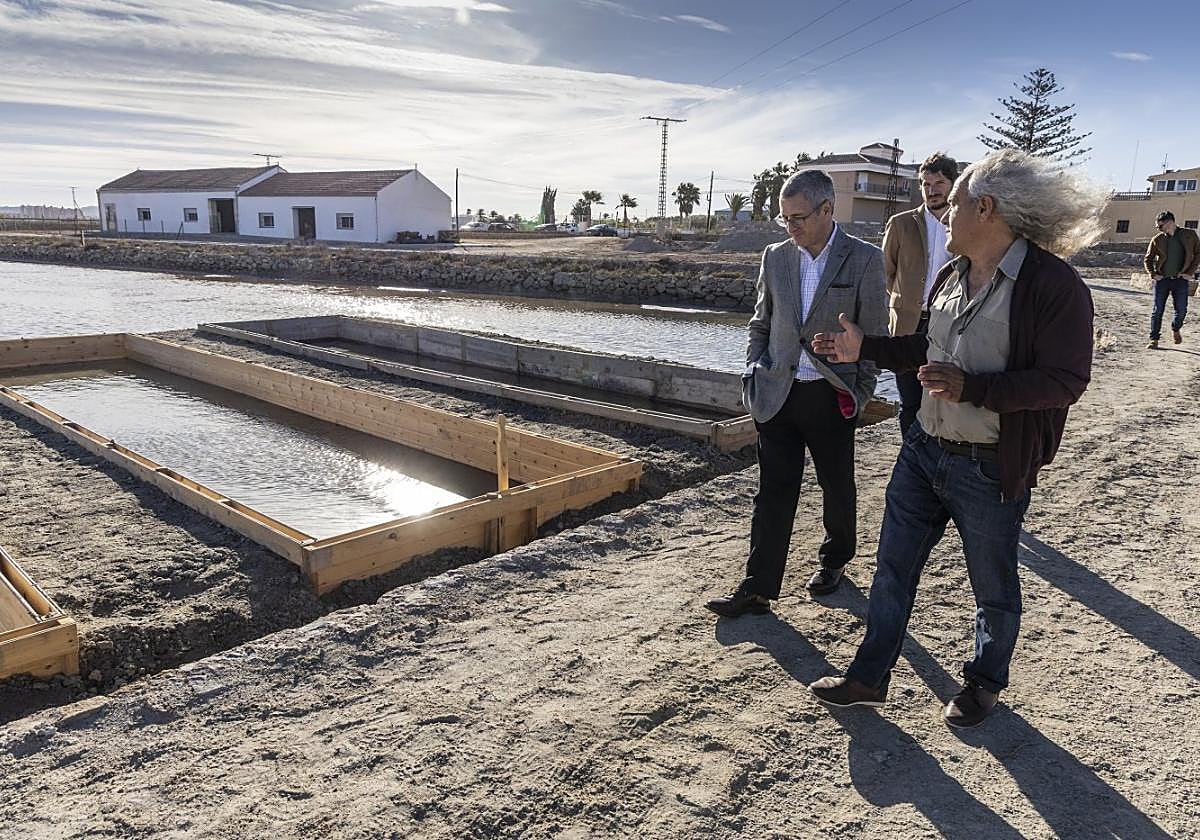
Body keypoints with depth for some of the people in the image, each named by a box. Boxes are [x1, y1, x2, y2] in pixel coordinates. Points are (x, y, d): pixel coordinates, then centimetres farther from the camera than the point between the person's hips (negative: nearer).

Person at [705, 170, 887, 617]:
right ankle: (758, 588, 8)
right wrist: (754, 377, 4)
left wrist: (858, 393, -6)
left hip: (831, 396, -2)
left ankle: (834, 560, 38)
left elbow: (874, 334, -3)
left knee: (837, 486, 15)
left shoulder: (864, 259, -6)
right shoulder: (775, 257, 6)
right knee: (773, 492, 3)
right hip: (778, 394, 3)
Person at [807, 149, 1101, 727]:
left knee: (993, 588, 14)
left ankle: (984, 683, 38)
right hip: (924, 449, 7)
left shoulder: (1053, 283, -17)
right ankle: (869, 678, 29)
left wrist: (972, 388, -30)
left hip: (991, 468, -7)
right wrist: (865, 348, 11)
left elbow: (1065, 380, -21)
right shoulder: (953, 277, 8)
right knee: (892, 566, 14)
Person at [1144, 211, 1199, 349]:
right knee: (1157, 311, -1)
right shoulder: (1157, 239, 1)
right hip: (1162, 280, 0)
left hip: (1180, 280, 0)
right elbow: (1148, 259, 10)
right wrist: (1152, 274, -3)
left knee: (1181, 310, 2)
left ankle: (1176, 329, 32)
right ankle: (1154, 340, 6)